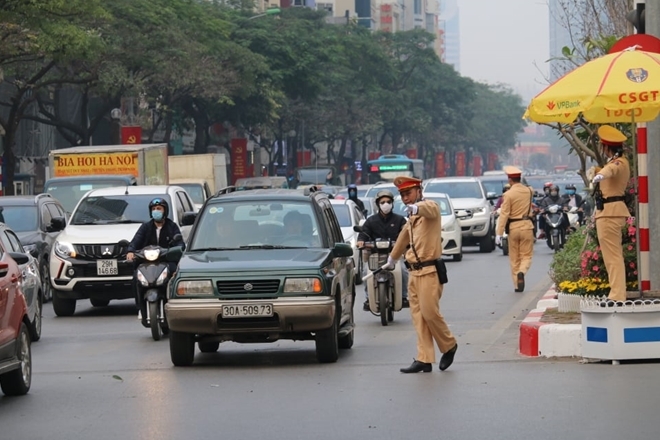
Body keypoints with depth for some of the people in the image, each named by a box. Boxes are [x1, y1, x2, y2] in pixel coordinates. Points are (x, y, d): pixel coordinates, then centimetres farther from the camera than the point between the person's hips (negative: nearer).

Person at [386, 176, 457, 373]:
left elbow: (429, 209, -32)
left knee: (429, 312, -11)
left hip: (429, 271, -8)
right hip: (414, 272, 8)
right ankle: (424, 360, 3)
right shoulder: (411, 219, 20)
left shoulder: (430, 207, -6)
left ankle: (449, 346, 12)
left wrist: (417, 208, -55)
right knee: (418, 316, 3)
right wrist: (391, 258, 53)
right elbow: (403, 239, 38)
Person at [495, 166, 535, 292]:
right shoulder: (529, 191, 2)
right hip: (527, 225, 2)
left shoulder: (509, 194, -11)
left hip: (513, 227, -2)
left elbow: (504, 214, -13)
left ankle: (517, 285, 11)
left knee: (514, 258, 9)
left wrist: (499, 233, -12)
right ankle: (521, 272, -23)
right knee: (526, 255, 7)